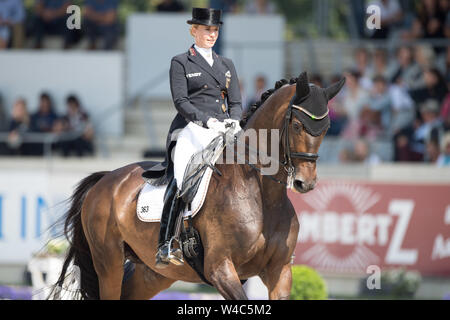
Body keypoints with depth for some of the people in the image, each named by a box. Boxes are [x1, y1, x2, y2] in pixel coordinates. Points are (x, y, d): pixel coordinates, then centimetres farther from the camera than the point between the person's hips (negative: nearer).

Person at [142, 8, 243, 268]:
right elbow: (181, 101, -3)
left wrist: (233, 120, -5)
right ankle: (165, 248, -31)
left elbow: (236, 103, 18)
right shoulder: (181, 63, 9)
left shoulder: (227, 65, 23)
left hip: (223, 131, 5)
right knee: (180, 181, -28)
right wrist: (207, 120, -17)